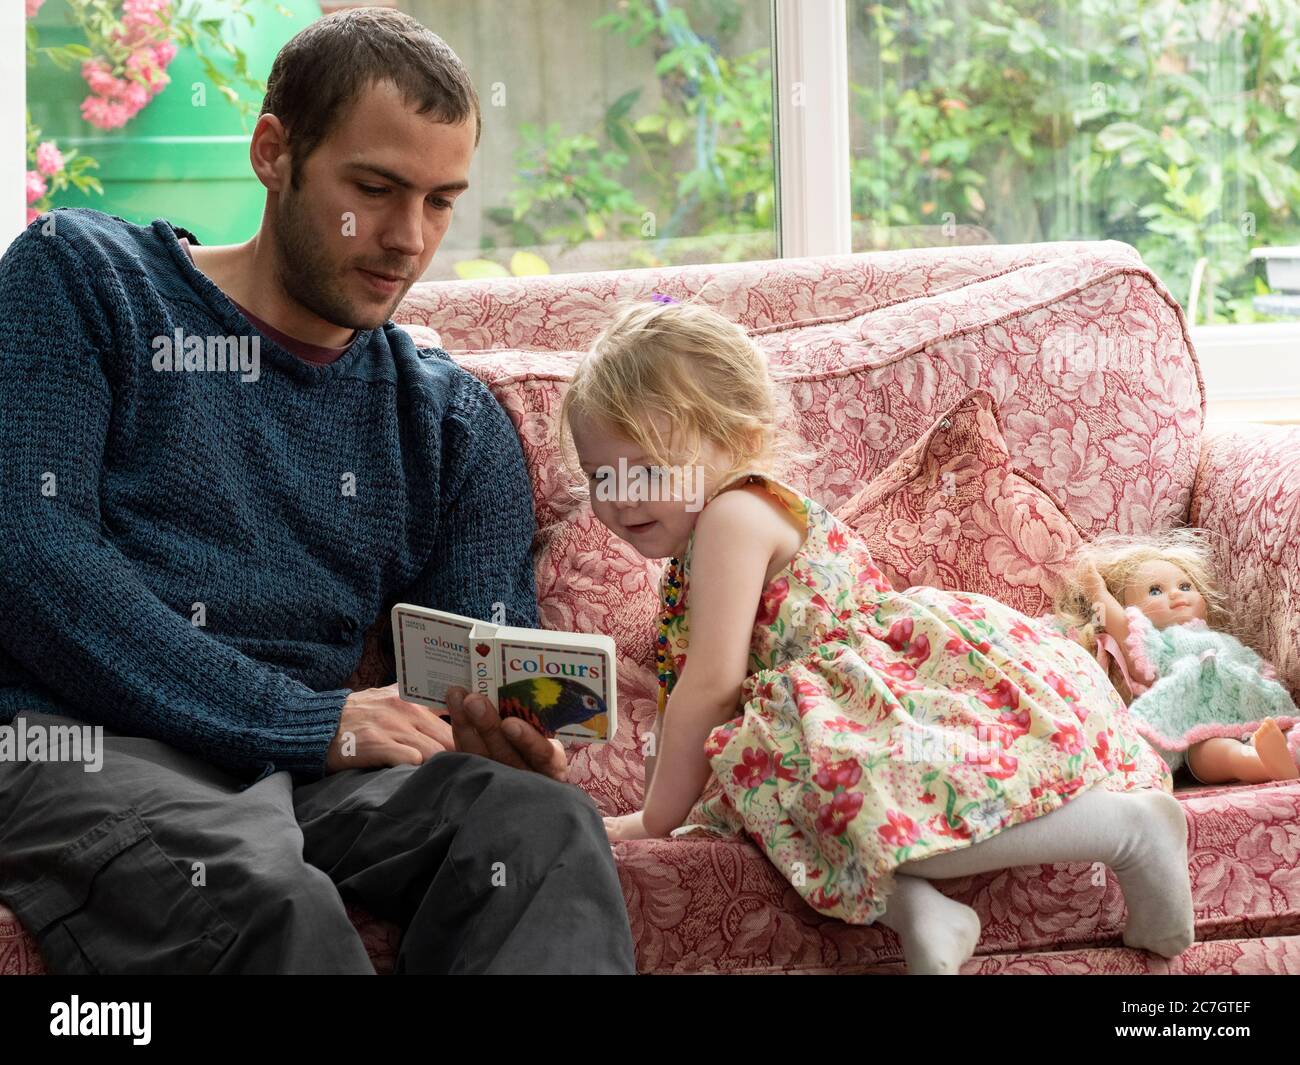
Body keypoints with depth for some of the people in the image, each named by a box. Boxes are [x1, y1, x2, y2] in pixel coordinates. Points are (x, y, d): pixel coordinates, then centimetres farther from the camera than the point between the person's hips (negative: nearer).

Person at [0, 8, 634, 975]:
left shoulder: (451, 417, 20)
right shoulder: (84, 278, 8)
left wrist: (497, 734, -12)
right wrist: (312, 720, -13)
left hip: (317, 768, 4)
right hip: (87, 744, -4)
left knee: (545, 823, -28)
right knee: (261, 896, -37)